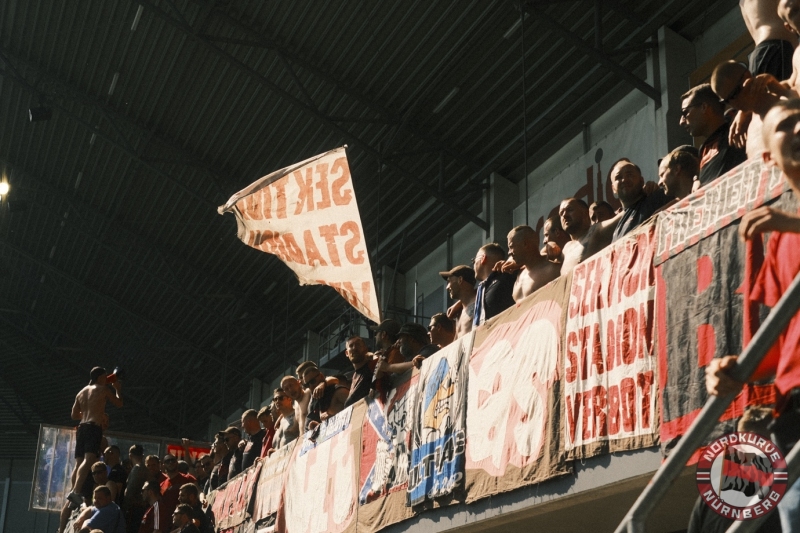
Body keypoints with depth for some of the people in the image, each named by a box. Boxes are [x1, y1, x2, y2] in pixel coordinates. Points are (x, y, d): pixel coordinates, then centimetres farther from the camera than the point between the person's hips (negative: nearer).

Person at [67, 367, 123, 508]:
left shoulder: (82, 392, 23)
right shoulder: (103, 389, 4)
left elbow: (74, 415, 27)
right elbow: (119, 403, 14)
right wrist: (118, 388, 30)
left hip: (82, 428, 8)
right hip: (94, 427, -8)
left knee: (79, 463, 9)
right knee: (89, 460, -21)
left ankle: (74, 492, 4)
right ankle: (75, 491, -39)